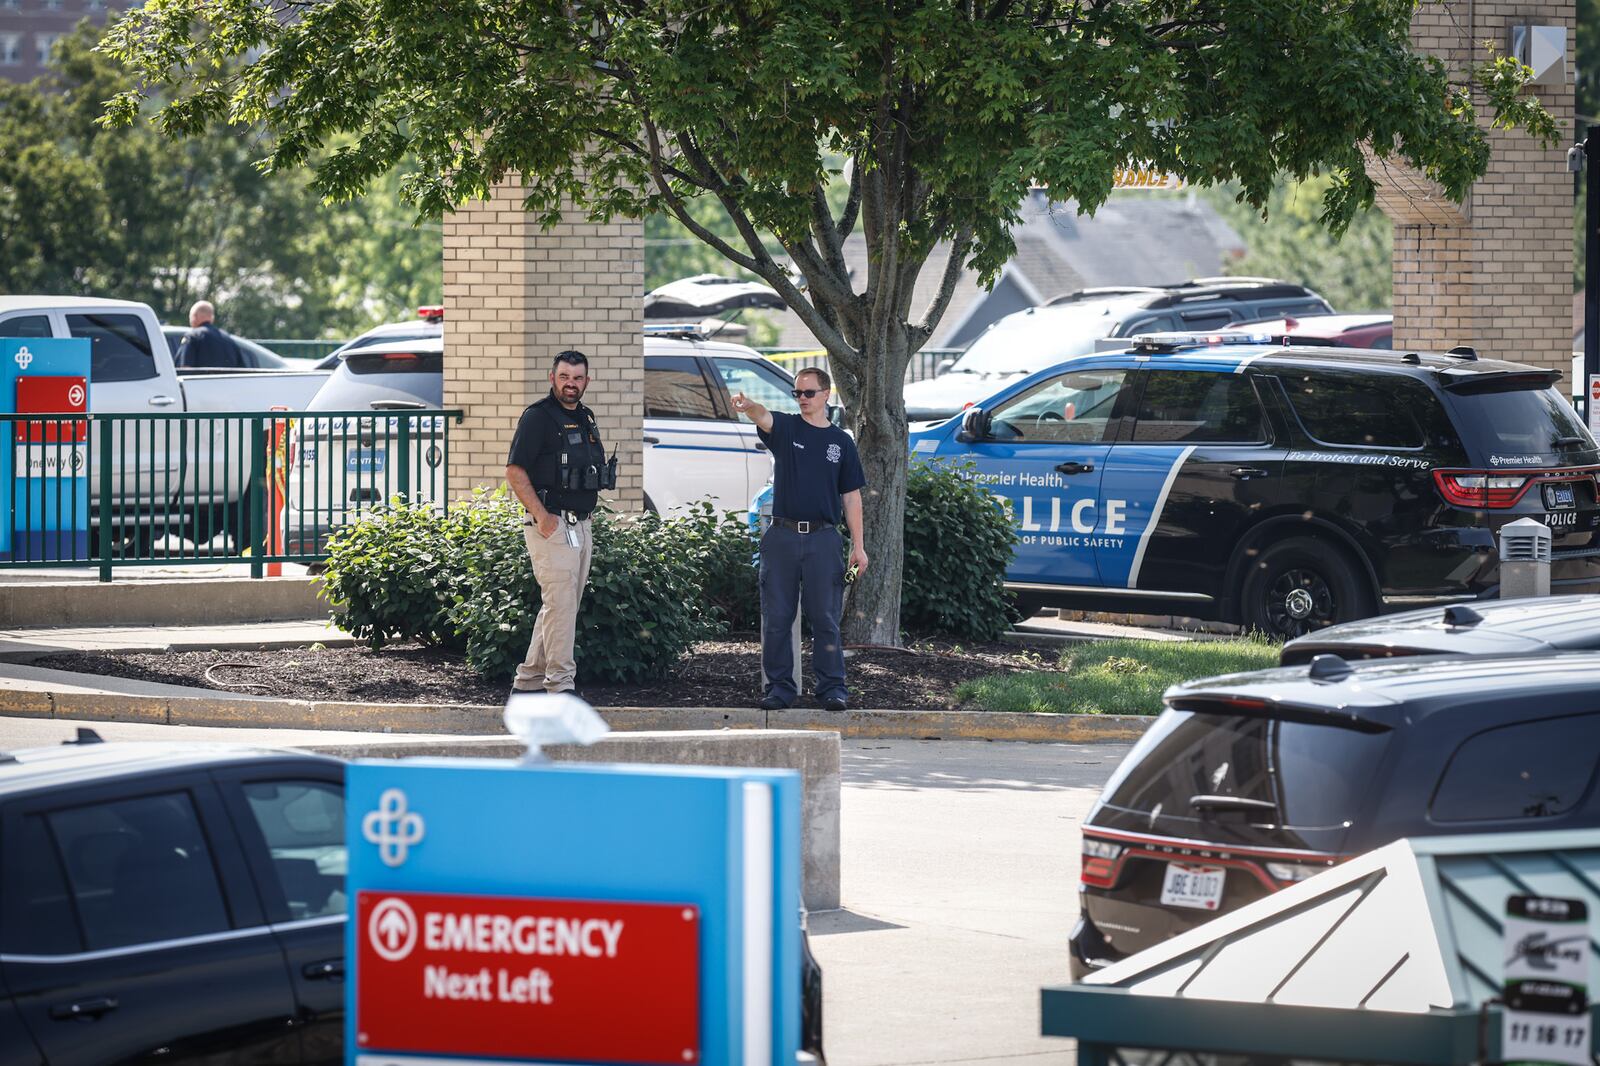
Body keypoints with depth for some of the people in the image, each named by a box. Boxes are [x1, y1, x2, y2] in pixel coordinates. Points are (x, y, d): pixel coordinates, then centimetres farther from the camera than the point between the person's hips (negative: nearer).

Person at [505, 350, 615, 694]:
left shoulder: (585, 418, 16)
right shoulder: (538, 417, -9)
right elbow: (515, 471, -14)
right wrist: (542, 516, -20)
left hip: (580, 525, 9)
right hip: (552, 524, -9)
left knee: (561, 606, 11)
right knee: (561, 603, -10)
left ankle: (529, 679, 18)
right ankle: (561, 681, -7)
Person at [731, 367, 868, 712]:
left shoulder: (840, 442, 9)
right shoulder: (786, 428, 6)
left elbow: (851, 496, 10)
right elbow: (764, 418, -18)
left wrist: (858, 545, 4)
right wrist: (748, 406, -43)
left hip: (823, 538, 0)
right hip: (783, 537, 0)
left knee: (825, 618, -1)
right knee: (776, 618, 2)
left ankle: (832, 687, 5)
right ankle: (779, 687, 9)